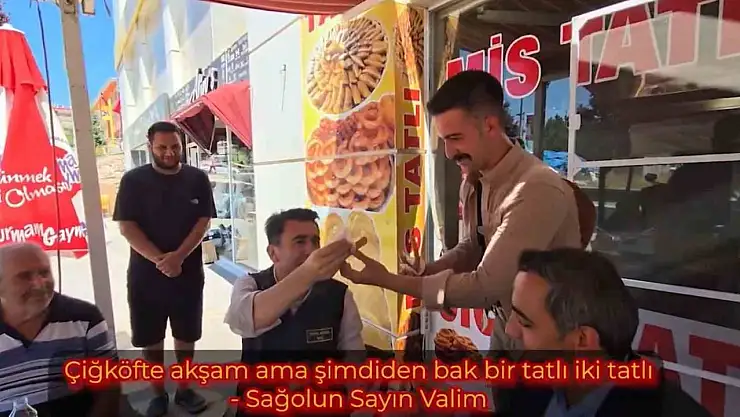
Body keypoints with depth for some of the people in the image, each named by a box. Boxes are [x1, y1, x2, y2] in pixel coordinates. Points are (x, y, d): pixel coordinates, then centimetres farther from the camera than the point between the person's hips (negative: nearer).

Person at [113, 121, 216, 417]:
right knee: (150, 339, 10)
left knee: (186, 335, 12)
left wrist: (178, 257, -17)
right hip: (145, 274, 0)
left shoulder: (197, 179, 1)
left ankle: (184, 389, 29)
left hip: (188, 272, 1)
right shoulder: (134, 180, -2)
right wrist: (159, 260, -18)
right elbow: (126, 227, -7)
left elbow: (203, 222, -4)